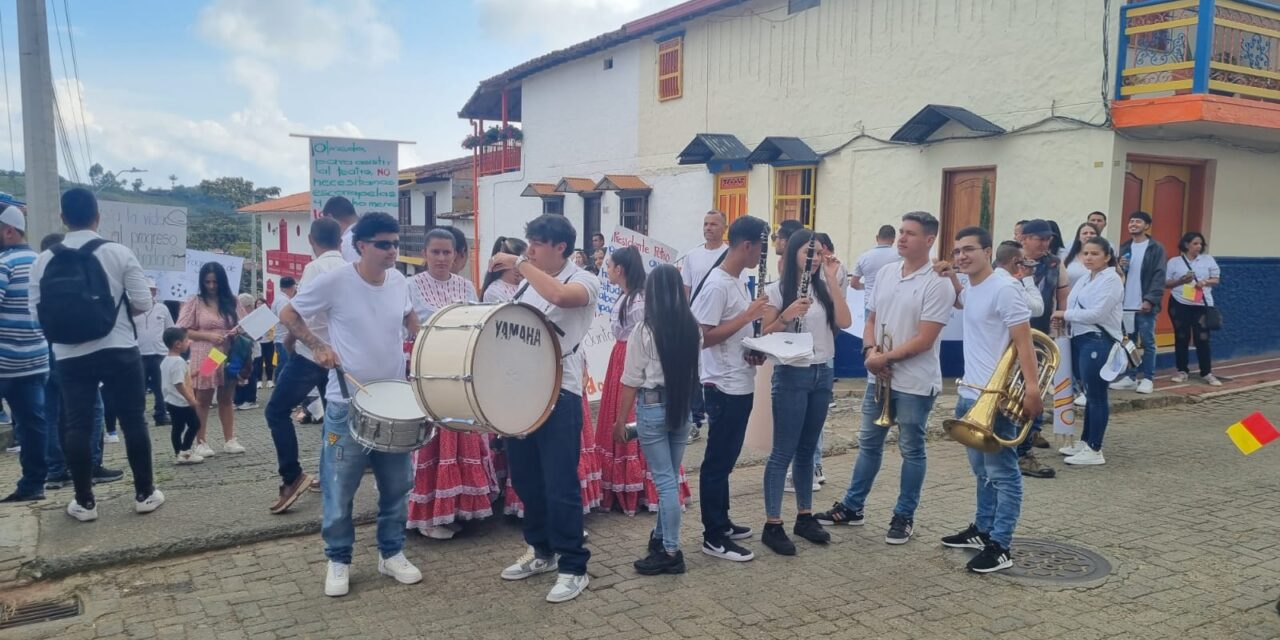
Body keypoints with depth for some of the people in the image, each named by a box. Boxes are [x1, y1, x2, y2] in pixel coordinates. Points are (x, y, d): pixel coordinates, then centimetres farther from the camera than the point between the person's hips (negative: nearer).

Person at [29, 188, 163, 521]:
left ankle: (84, 502, 13)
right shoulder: (118, 252, -7)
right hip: (119, 351, -2)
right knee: (133, 421, 7)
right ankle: (144, 494, 13)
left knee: (76, 426, 8)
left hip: (70, 356, 2)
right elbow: (143, 303, -7)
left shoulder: (44, 260, 0)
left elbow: (36, 313, 2)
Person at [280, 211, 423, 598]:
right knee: (339, 489, 6)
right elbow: (288, 314, -3)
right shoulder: (334, 282, -14)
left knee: (397, 485, 12)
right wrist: (317, 346, -16)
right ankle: (338, 561, 23)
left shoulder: (399, 282, 1)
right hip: (347, 405, -4)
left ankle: (392, 554, 28)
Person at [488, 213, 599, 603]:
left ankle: (573, 567, 8)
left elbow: (560, 296, -32)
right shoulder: (527, 283, 13)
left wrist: (519, 264, -23)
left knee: (560, 483, -5)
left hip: (559, 392, -7)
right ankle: (541, 550, 31)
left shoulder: (584, 281, -9)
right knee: (525, 477, 15)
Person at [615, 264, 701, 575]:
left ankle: (671, 552, 3)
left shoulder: (644, 330, -12)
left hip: (653, 406, -5)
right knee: (671, 477, 16)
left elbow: (631, 380, -9)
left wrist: (621, 418, 0)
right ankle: (660, 537, 29)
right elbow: (695, 371, 6)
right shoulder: (693, 328, 1)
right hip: (683, 407, 5)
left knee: (665, 480, -1)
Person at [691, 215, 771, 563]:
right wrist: (748, 315, -22)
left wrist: (756, 349, 2)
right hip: (724, 387, -10)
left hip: (741, 385, 10)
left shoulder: (737, 281, 11)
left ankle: (722, 523, 30)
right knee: (717, 461, 0)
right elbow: (704, 337, -22)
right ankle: (713, 537, 9)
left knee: (726, 459, 18)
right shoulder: (717, 284, -18)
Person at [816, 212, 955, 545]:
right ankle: (852, 507, 27)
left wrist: (886, 358, -16)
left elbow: (924, 340, -18)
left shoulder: (938, 284, -14)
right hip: (878, 378, 6)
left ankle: (904, 516, 20)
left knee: (911, 451, 7)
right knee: (868, 443, 15)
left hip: (915, 383, -6)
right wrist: (870, 351, -7)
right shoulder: (885, 272, 6)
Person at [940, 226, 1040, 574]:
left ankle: (1000, 547, 3)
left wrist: (1032, 387, -27)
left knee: (1002, 474, -2)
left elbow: (1023, 341, -20)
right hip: (969, 394, 10)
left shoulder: (1003, 289, -16)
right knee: (982, 470, 20)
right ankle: (982, 530, 32)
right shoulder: (969, 290, 11)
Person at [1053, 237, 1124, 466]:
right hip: (1080, 339, 8)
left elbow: (1097, 313, -20)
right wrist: (1064, 319, -8)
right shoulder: (1086, 279, 15)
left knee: (1096, 395, -3)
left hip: (1098, 342, -8)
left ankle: (1094, 450, 3)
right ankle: (1085, 441, 24)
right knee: (1089, 393, 16)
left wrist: (1065, 314, -10)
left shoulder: (1111, 279, -10)